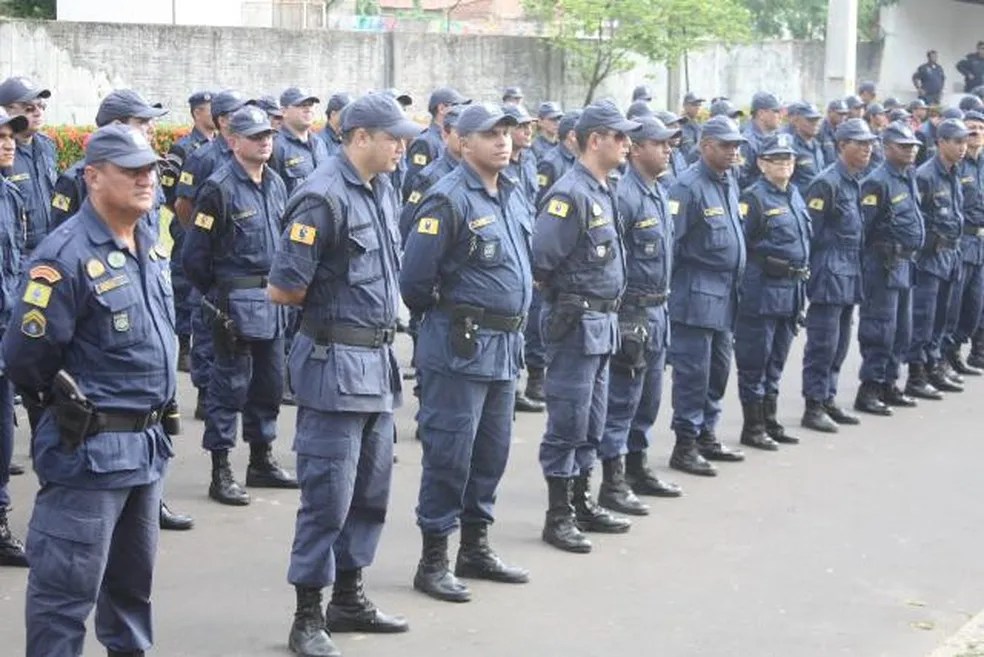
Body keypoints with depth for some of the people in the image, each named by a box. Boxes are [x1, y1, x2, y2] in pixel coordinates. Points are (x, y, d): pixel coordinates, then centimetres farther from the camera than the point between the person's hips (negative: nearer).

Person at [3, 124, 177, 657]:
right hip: (90, 448, -8)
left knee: (133, 577, 22)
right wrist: (70, 400, -4)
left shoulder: (151, 244, 7)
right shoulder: (67, 255, -20)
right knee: (66, 589, -1)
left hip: (147, 443, 8)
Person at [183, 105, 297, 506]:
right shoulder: (220, 187, -13)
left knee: (270, 381, 14)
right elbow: (195, 254, -11)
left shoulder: (276, 183, 10)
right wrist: (215, 294, -2)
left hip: (272, 298, 8)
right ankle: (221, 473, 4)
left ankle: (262, 461, 27)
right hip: (236, 302, -8)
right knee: (230, 383, -3)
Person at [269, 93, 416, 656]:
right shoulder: (324, 198, -17)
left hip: (379, 360, 9)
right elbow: (282, 290, -17)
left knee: (372, 489, 16)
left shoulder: (385, 191, 9)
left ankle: (349, 598, 29)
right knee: (328, 494, -2)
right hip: (336, 361, -9)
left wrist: (389, 305, 7)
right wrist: (331, 302, -2)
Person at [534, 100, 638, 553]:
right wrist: (563, 295, -8)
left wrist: (607, 310, 14)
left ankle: (582, 503, 27)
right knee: (567, 422, -2)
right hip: (575, 323, -9)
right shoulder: (570, 194, -18)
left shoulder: (604, 192, 12)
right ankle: (558, 516, 6)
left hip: (602, 324, 9)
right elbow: (539, 259, -23)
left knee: (591, 422, 16)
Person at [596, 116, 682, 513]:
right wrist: (622, 312, -18)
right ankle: (612, 483, 1)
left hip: (657, 308, 9)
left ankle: (637, 469, 29)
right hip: (632, 311, -9)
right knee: (622, 397, -4)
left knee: (648, 396, 17)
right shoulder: (624, 195, -17)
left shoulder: (659, 193, 13)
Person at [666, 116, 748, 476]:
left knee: (719, 368, 15)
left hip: (724, 295, 9)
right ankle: (685, 445, 4)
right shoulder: (689, 186, -15)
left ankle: (706, 435, 26)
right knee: (693, 370, -4)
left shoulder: (730, 183, 13)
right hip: (697, 295, -9)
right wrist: (669, 289, -16)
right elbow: (670, 242, -16)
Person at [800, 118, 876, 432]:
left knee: (840, 343, 13)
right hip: (829, 275, -9)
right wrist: (815, 271, -14)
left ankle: (828, 399, 22)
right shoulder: (827, 183, -15)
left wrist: (856, 273, 17)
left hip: (850, 274, 9)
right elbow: (810, 230, -16)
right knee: (822, 343, -4)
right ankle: (813, 407, 2)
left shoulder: (856, 182, 13)